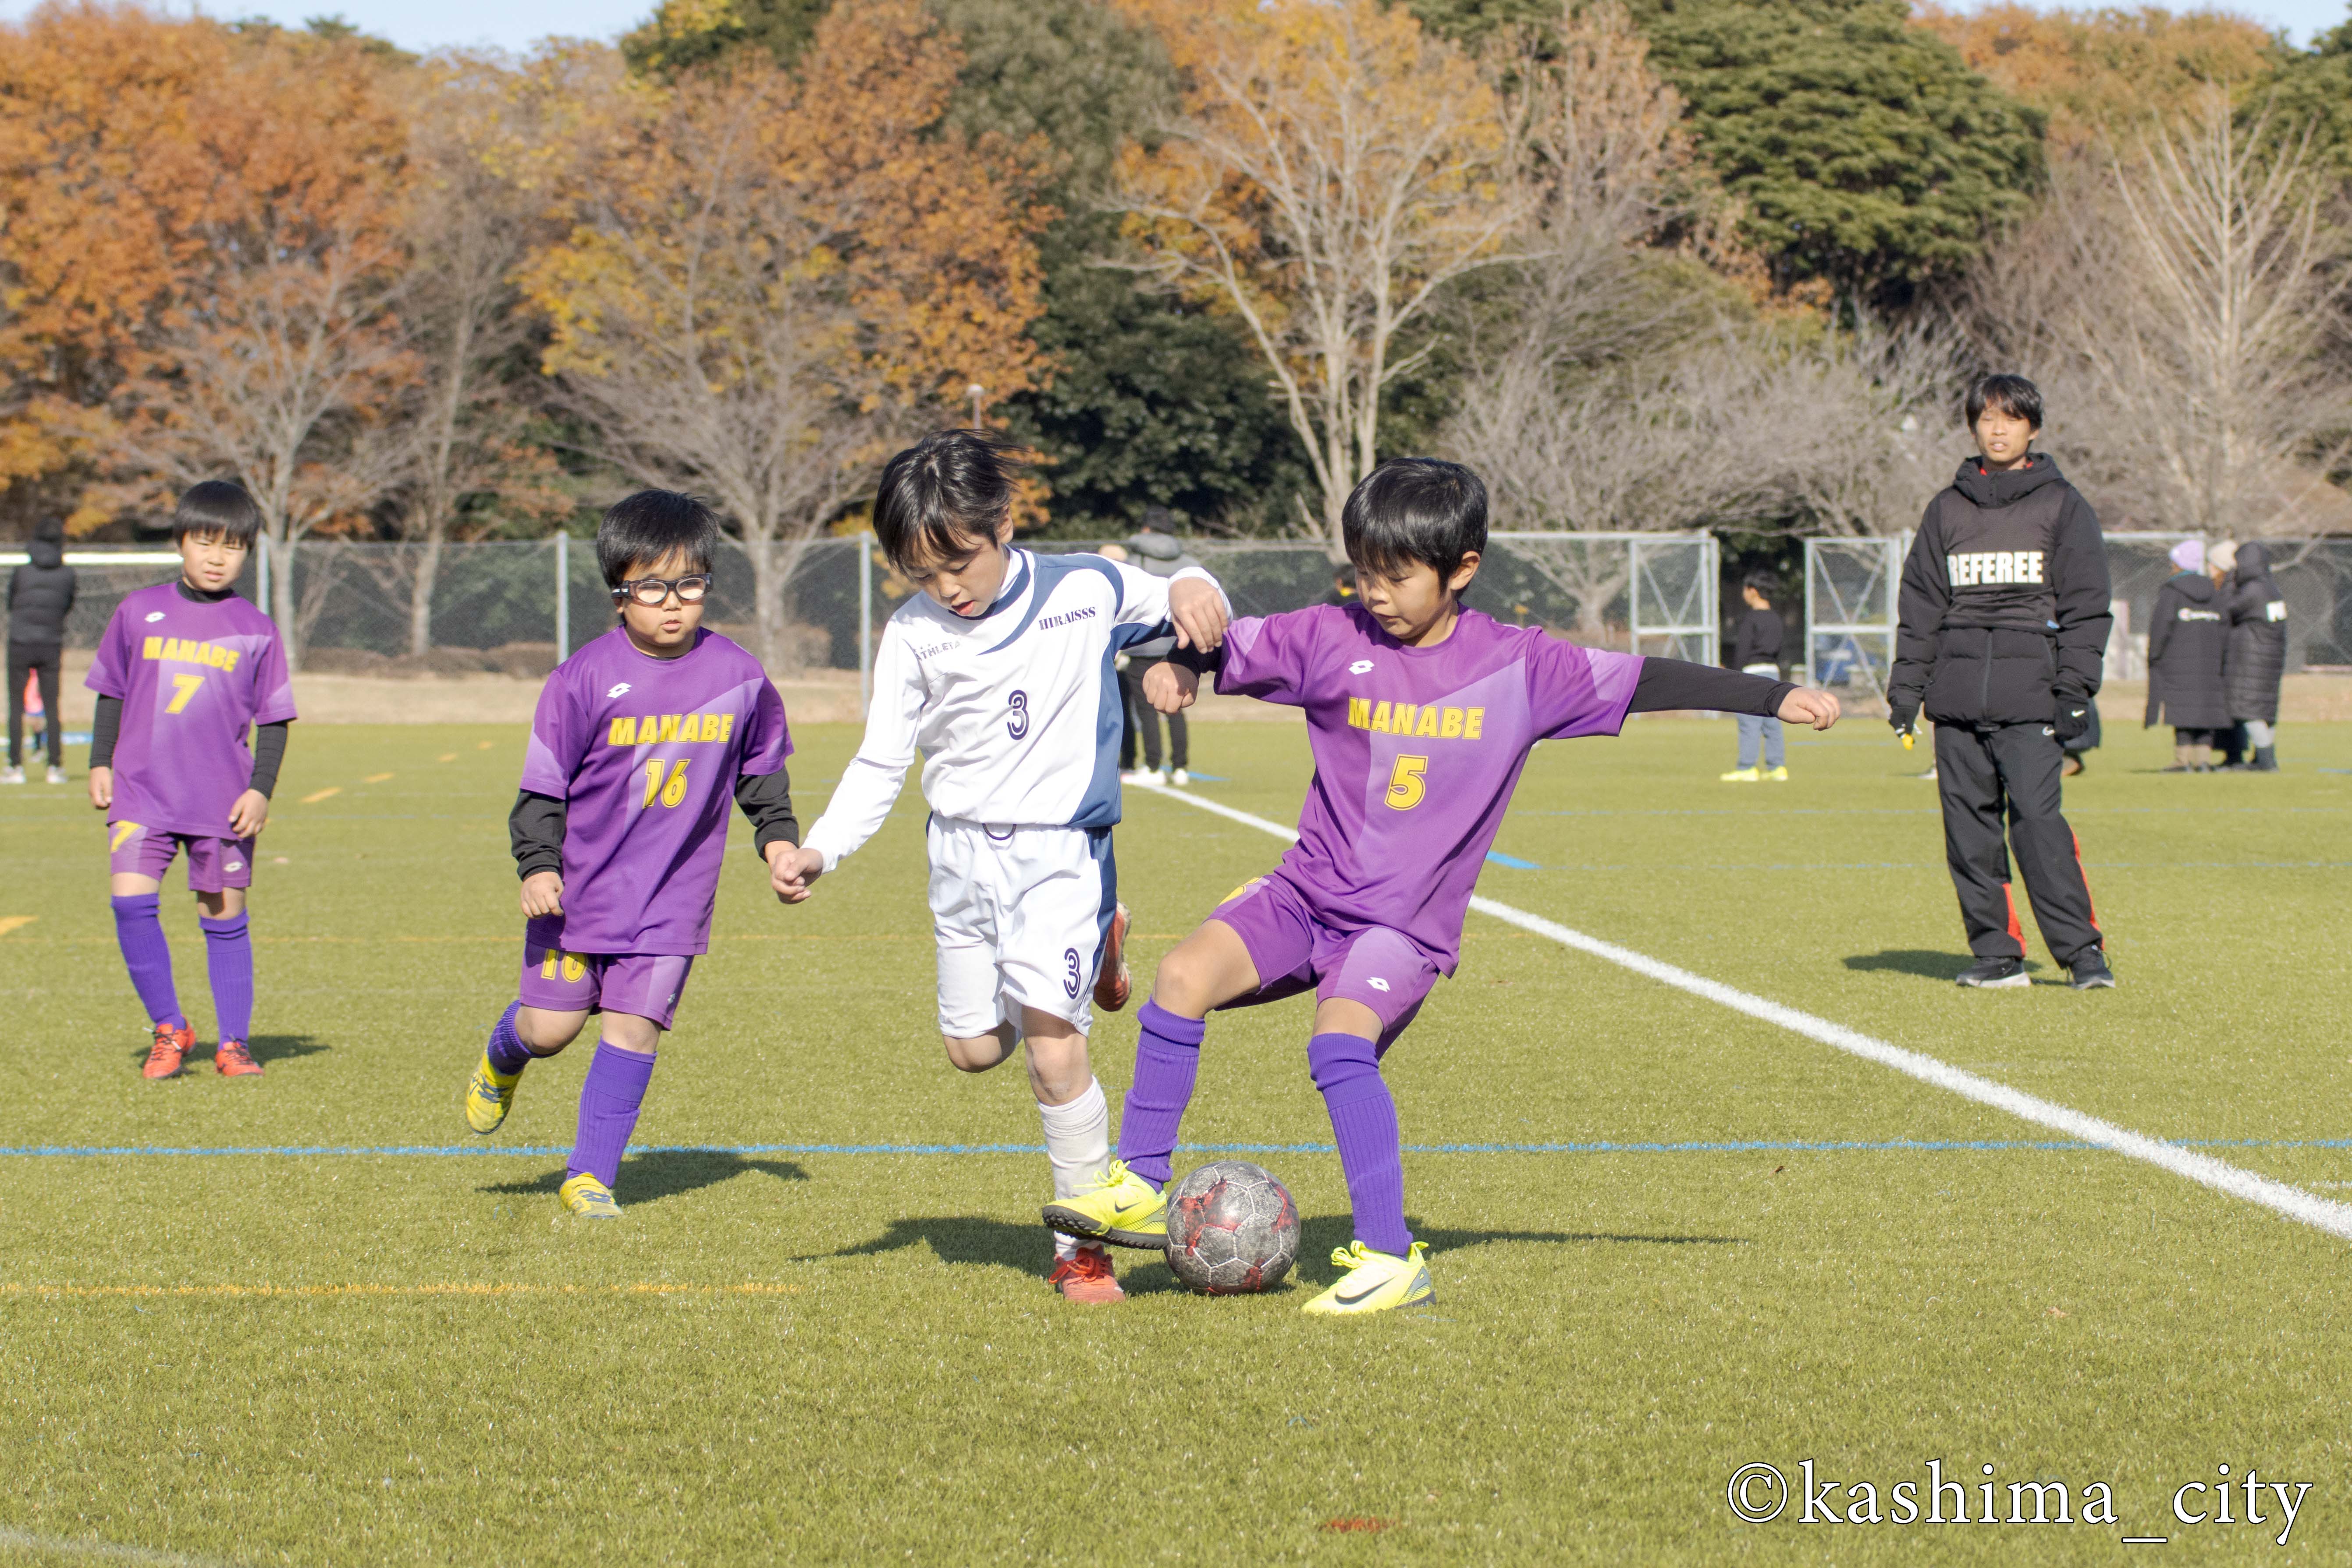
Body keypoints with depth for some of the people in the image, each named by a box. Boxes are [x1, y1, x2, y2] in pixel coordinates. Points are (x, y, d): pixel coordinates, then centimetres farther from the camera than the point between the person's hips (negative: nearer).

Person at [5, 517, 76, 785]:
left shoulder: (21, 573, -7)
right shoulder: (67, 574, -4)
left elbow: (10, 605, 7)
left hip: (21, 645, -2)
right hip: (52, 646, 2)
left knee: (16, 708, 4)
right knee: (52, 708, 7)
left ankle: (16, 767, 1)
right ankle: (56, 767, 5)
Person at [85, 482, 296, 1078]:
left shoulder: (256, 631, 2)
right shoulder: (139, 612, 5)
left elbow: (274, 720, 5)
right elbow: (111, 693, 14)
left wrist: (261, 790, -4)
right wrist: (100, 763, 8)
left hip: (224, 799, -1)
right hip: (141, 791, 1)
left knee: (225, 918, 4)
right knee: (131, 903, -13)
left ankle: (234, 1042, 15)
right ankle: (168, 1028, 1)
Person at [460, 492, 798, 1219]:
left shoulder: (738, 675, -3)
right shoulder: (586, 678, -12)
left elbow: (763, 769, 15)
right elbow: (543, 782, -6)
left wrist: (777, 841, 6)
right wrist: (537, 865, -14)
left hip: (674, 895, 2)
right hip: (583, 885, -1)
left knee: (634, 1025, -4)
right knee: (550, 1026, 3)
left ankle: (591, 1173, 7)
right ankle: (502, 1059, 40)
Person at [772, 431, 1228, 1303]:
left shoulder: (1085, 593, -8)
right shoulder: (914, 636, -2)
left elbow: (1178, 603, 8)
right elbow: (880, 764, 2)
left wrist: (1192, 591, -18)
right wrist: (822, 849, -12)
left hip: (1060, 852, -4)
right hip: (962, 854, 4)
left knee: (1054, 1057, -13)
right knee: (974, 1050, 12)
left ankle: (1082, 1247, 1)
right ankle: (1096, 945, 38)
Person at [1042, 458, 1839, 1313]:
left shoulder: (1518, 666, -4)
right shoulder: (1331, 641, -2)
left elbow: (1646, 681, 3)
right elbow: (1226, 647, -1)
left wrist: (1777, 697, 6)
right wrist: (1177, 663, -25)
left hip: (1406, 927, -3)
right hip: (1306, 891, 3)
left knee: (1341, 1038, -28)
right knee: (1185, 974, -19)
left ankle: (1392, 1258, -22)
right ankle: (1140, 1186, -4)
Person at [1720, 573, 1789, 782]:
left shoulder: (1750, 620, -11)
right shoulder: (1775, 619, 13)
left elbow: (1742, 652, -13)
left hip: (1752, 672, -8)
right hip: (1773, 671, 8)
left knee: (1749, 723, -7)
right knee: (1772, 722, 9)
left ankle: (1747, 769, -8)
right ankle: (1777, 767, 9)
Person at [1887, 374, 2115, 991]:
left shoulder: (2062, 506, 7)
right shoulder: (1947, 510, 16)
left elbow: (2086, 607, 4)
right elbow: (1919, 606, 17)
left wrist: (2075, 688, -6)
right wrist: (1906, 685, 7)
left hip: (2030, 695, -4)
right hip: (1958, 697, 4)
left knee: (2037, 815, -15)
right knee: (1968, 825, 0)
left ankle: (2081, 950, -12)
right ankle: (1996, 953, 7)